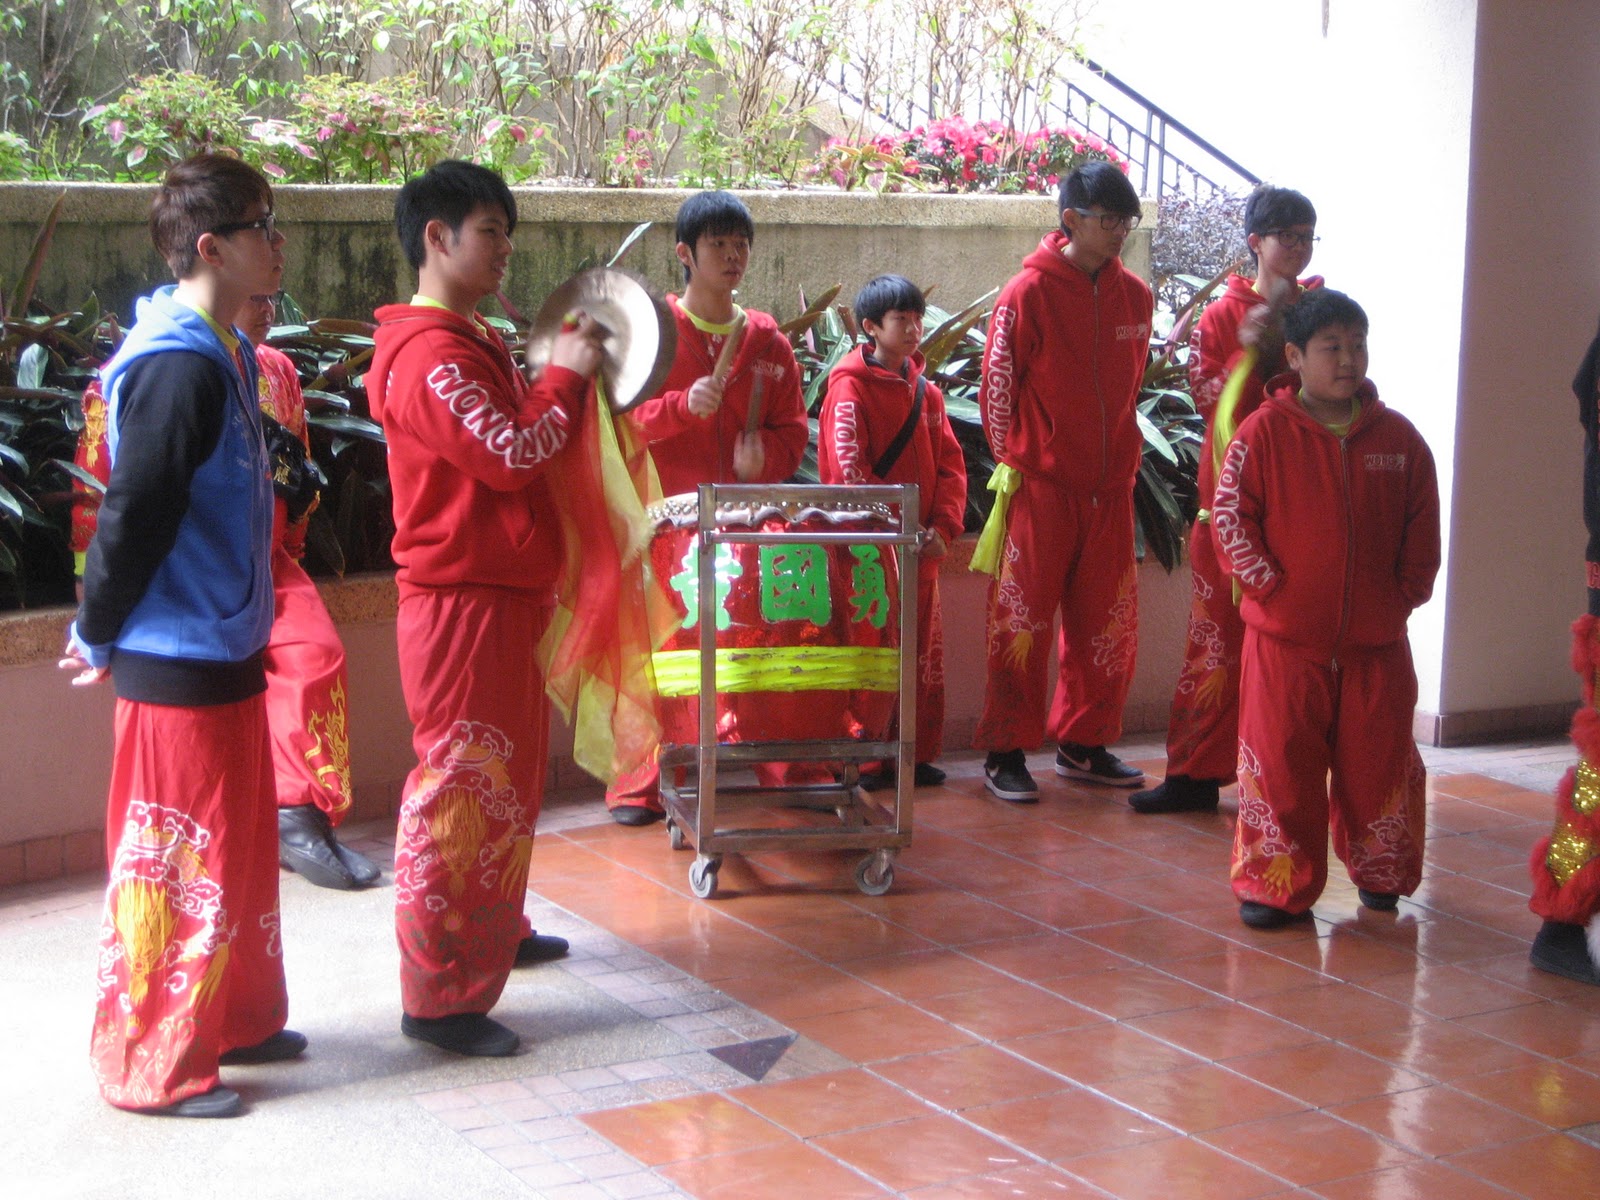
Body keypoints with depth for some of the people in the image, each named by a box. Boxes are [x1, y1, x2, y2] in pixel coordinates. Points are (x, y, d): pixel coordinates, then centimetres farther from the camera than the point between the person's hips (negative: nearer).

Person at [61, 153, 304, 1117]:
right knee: (177, 859, 1)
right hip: (178, 659, -9)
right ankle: (152, 1064, 12)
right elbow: (135, 513, -22)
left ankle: (233, 1020, 33)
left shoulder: (224, 352, 10)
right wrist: (99, 636, -11)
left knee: (239, 847, 19)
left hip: (223, 649, 9)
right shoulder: (179, 367, -21)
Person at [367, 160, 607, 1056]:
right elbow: (513, 456, -23)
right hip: (462, 602, -11)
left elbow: (517, 445, 22)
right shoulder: (428, 353, -18)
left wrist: (568, 375, 10)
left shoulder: (476, 342, 16)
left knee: (510, 773, 22)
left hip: (504, 594, 11)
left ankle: (494, 933, 39)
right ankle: (440, 997, 0)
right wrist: (567, 376, -10)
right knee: (464, 788, -6)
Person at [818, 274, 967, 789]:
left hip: (922, 548, 7)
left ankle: (918, 754, 20)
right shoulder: (851, 388, -6)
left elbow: (950, 463, 11)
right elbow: (847, 470, -15)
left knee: (923, 654, 11)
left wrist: (943, 526, -5)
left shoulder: (926, 391, 14)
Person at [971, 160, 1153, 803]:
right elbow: (996, 387, -5)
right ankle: (1006, 754, 8)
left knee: (1107, 623, 10)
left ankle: (1083, 743, 23)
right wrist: (1014, 463, -5)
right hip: (1041, 486, -5)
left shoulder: (1134, 295, 7)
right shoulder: (1029, 293, -8)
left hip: (1111, 489, 5)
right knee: (1022, 623, 0)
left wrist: (1123, 461, 15)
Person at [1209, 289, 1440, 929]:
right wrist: (1267, 584, -10)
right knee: (1281, 761, 1)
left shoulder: (1397, 437, 4)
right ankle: (1277, 883, 12)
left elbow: (1423, 525, 10)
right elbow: (1229, 515, -6)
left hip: (1376, 638, 3)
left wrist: (1406, 593, 3)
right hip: (1285, 636, -3)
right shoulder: (1266, 431, -5)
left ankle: (1380, 873, 28)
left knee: (1379, 759, 10)